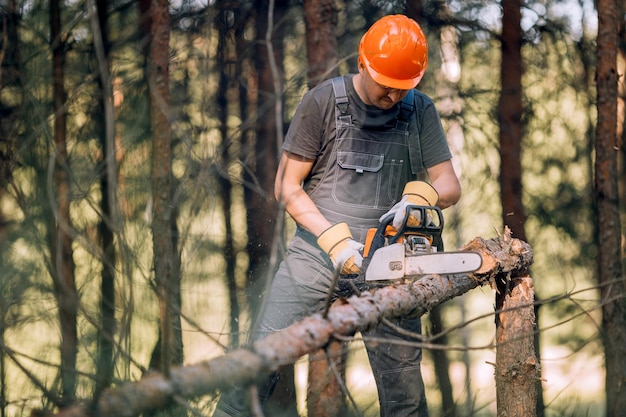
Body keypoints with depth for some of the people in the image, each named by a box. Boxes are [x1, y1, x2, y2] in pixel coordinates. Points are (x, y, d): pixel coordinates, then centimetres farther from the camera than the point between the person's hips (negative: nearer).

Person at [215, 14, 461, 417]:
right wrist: (334, 239, -15)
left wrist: (421, 195, -20)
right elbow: (287, 187, -3)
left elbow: (450, 185, 3)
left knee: (404, 376, 2)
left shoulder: (420, 111, 5)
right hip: (318, 245, -2)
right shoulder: (325, 100, -4)